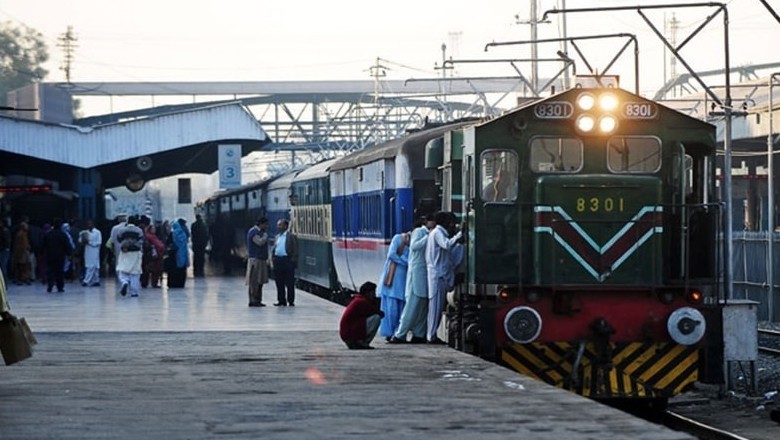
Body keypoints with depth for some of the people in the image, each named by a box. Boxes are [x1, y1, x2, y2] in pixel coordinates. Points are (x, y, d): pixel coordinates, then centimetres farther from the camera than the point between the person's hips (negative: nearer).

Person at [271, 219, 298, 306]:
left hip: (287, 260, -6)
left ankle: (291, 301, 2)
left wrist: (293, 261, -14)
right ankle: (281, 301, 13)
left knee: (289, 283, -3)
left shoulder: (291, 236, -3)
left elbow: (295, 250, -7)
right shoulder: (277, 237, 17)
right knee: (279, 283, 7)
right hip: (277, 260, 7)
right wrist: (273, 258, 8)